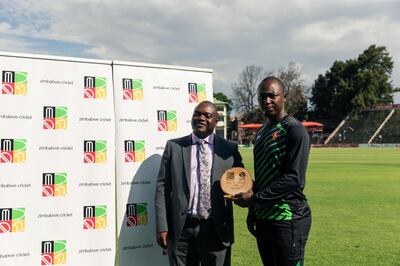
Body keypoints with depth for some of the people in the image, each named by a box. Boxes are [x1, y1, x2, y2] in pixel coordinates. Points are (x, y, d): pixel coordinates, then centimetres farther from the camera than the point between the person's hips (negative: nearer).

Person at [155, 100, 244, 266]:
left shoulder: (229, 149, 4)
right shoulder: (173, 146, 5)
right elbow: (162, 187, 2)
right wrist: (162, 227, -4)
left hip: (216, 229, 0)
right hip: (180, 229, 0)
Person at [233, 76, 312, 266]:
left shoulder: (295, 130, -12)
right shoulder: (261, 132, 14)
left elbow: (294, 178, -19)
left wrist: (254, 198, -16)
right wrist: (253, 211, 13)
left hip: (288, 220, -8)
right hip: (264, 219, 8)